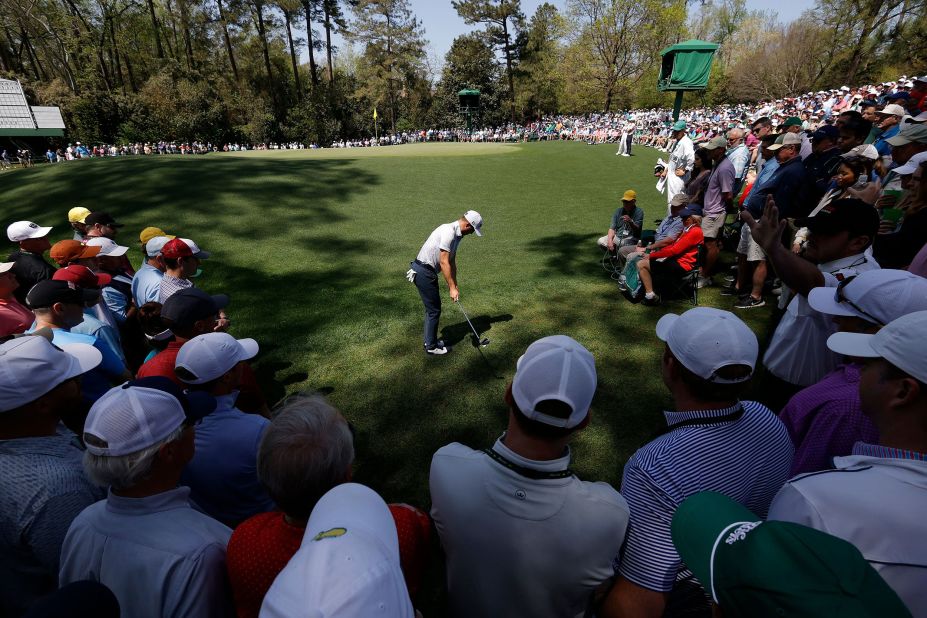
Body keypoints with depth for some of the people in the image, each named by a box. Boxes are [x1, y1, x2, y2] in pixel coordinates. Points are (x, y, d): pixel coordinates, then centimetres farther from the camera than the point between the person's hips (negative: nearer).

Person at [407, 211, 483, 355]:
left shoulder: (456, 234, 10)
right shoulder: (449, 231, -21)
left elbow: (452, 262, 15)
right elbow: (444, 262, -22)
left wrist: (454, 285, 13)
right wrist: (452, 288, -17)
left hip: (428, 271, 10)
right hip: (423, 272, -10)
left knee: (432, 308, 19)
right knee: (434, 310, 0)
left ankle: (430, 340, 32)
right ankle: (431, 346, 13)